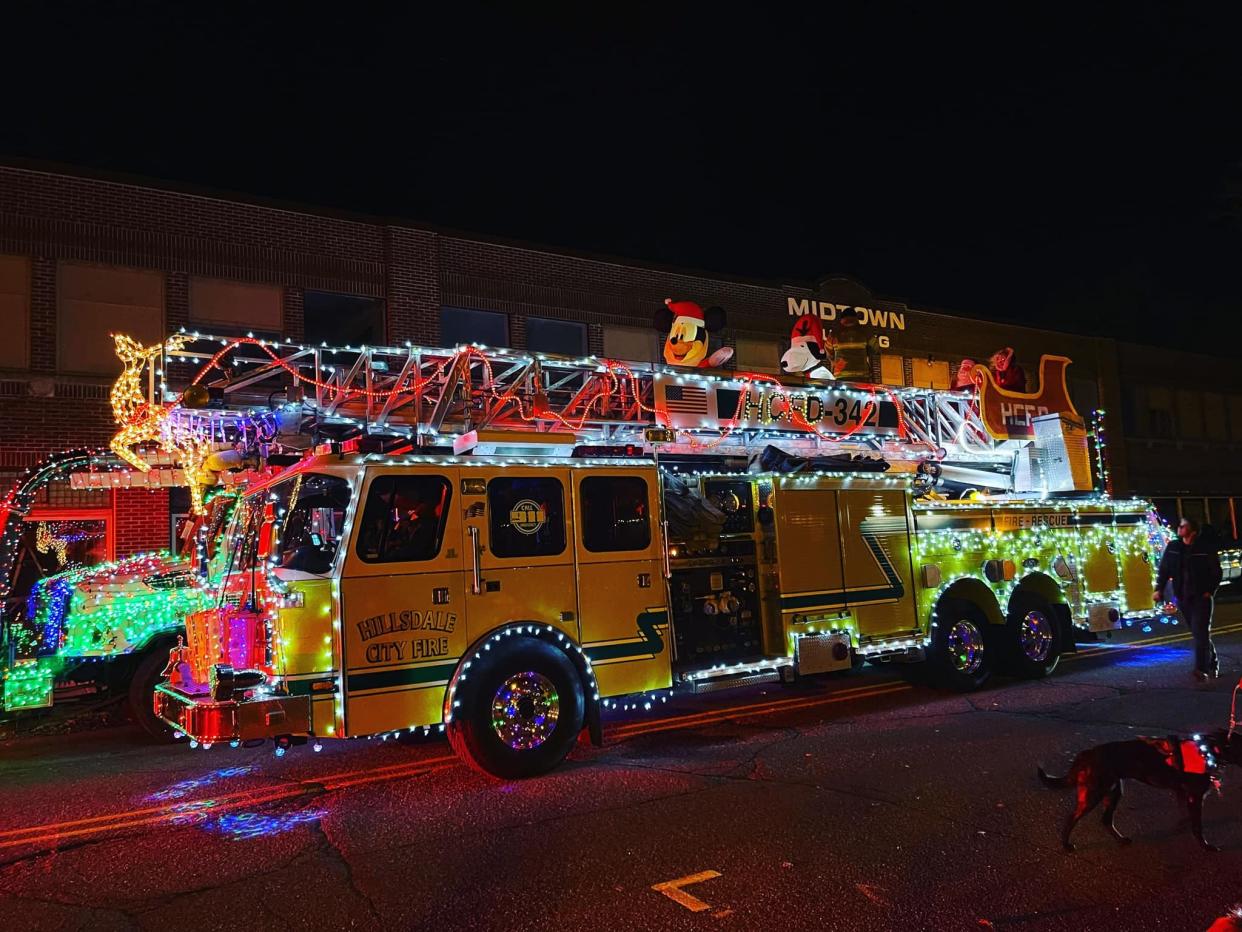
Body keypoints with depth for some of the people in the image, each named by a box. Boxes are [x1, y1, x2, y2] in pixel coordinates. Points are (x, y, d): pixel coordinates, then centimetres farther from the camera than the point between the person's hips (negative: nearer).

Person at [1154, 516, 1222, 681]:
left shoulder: (1206, 548, -6)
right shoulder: (1172, 547, 4)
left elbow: (1216, 572, -1)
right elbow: (1164, 570, 5)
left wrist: (1210, 591, -10)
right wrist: (1159, 589, -4)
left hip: (1201, 596, -4)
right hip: (1183, 598, 4)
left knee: (1201, 632, -12)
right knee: (1199, 633, 11)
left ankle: (1201, 669, -15)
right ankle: (1212, 665, 24)